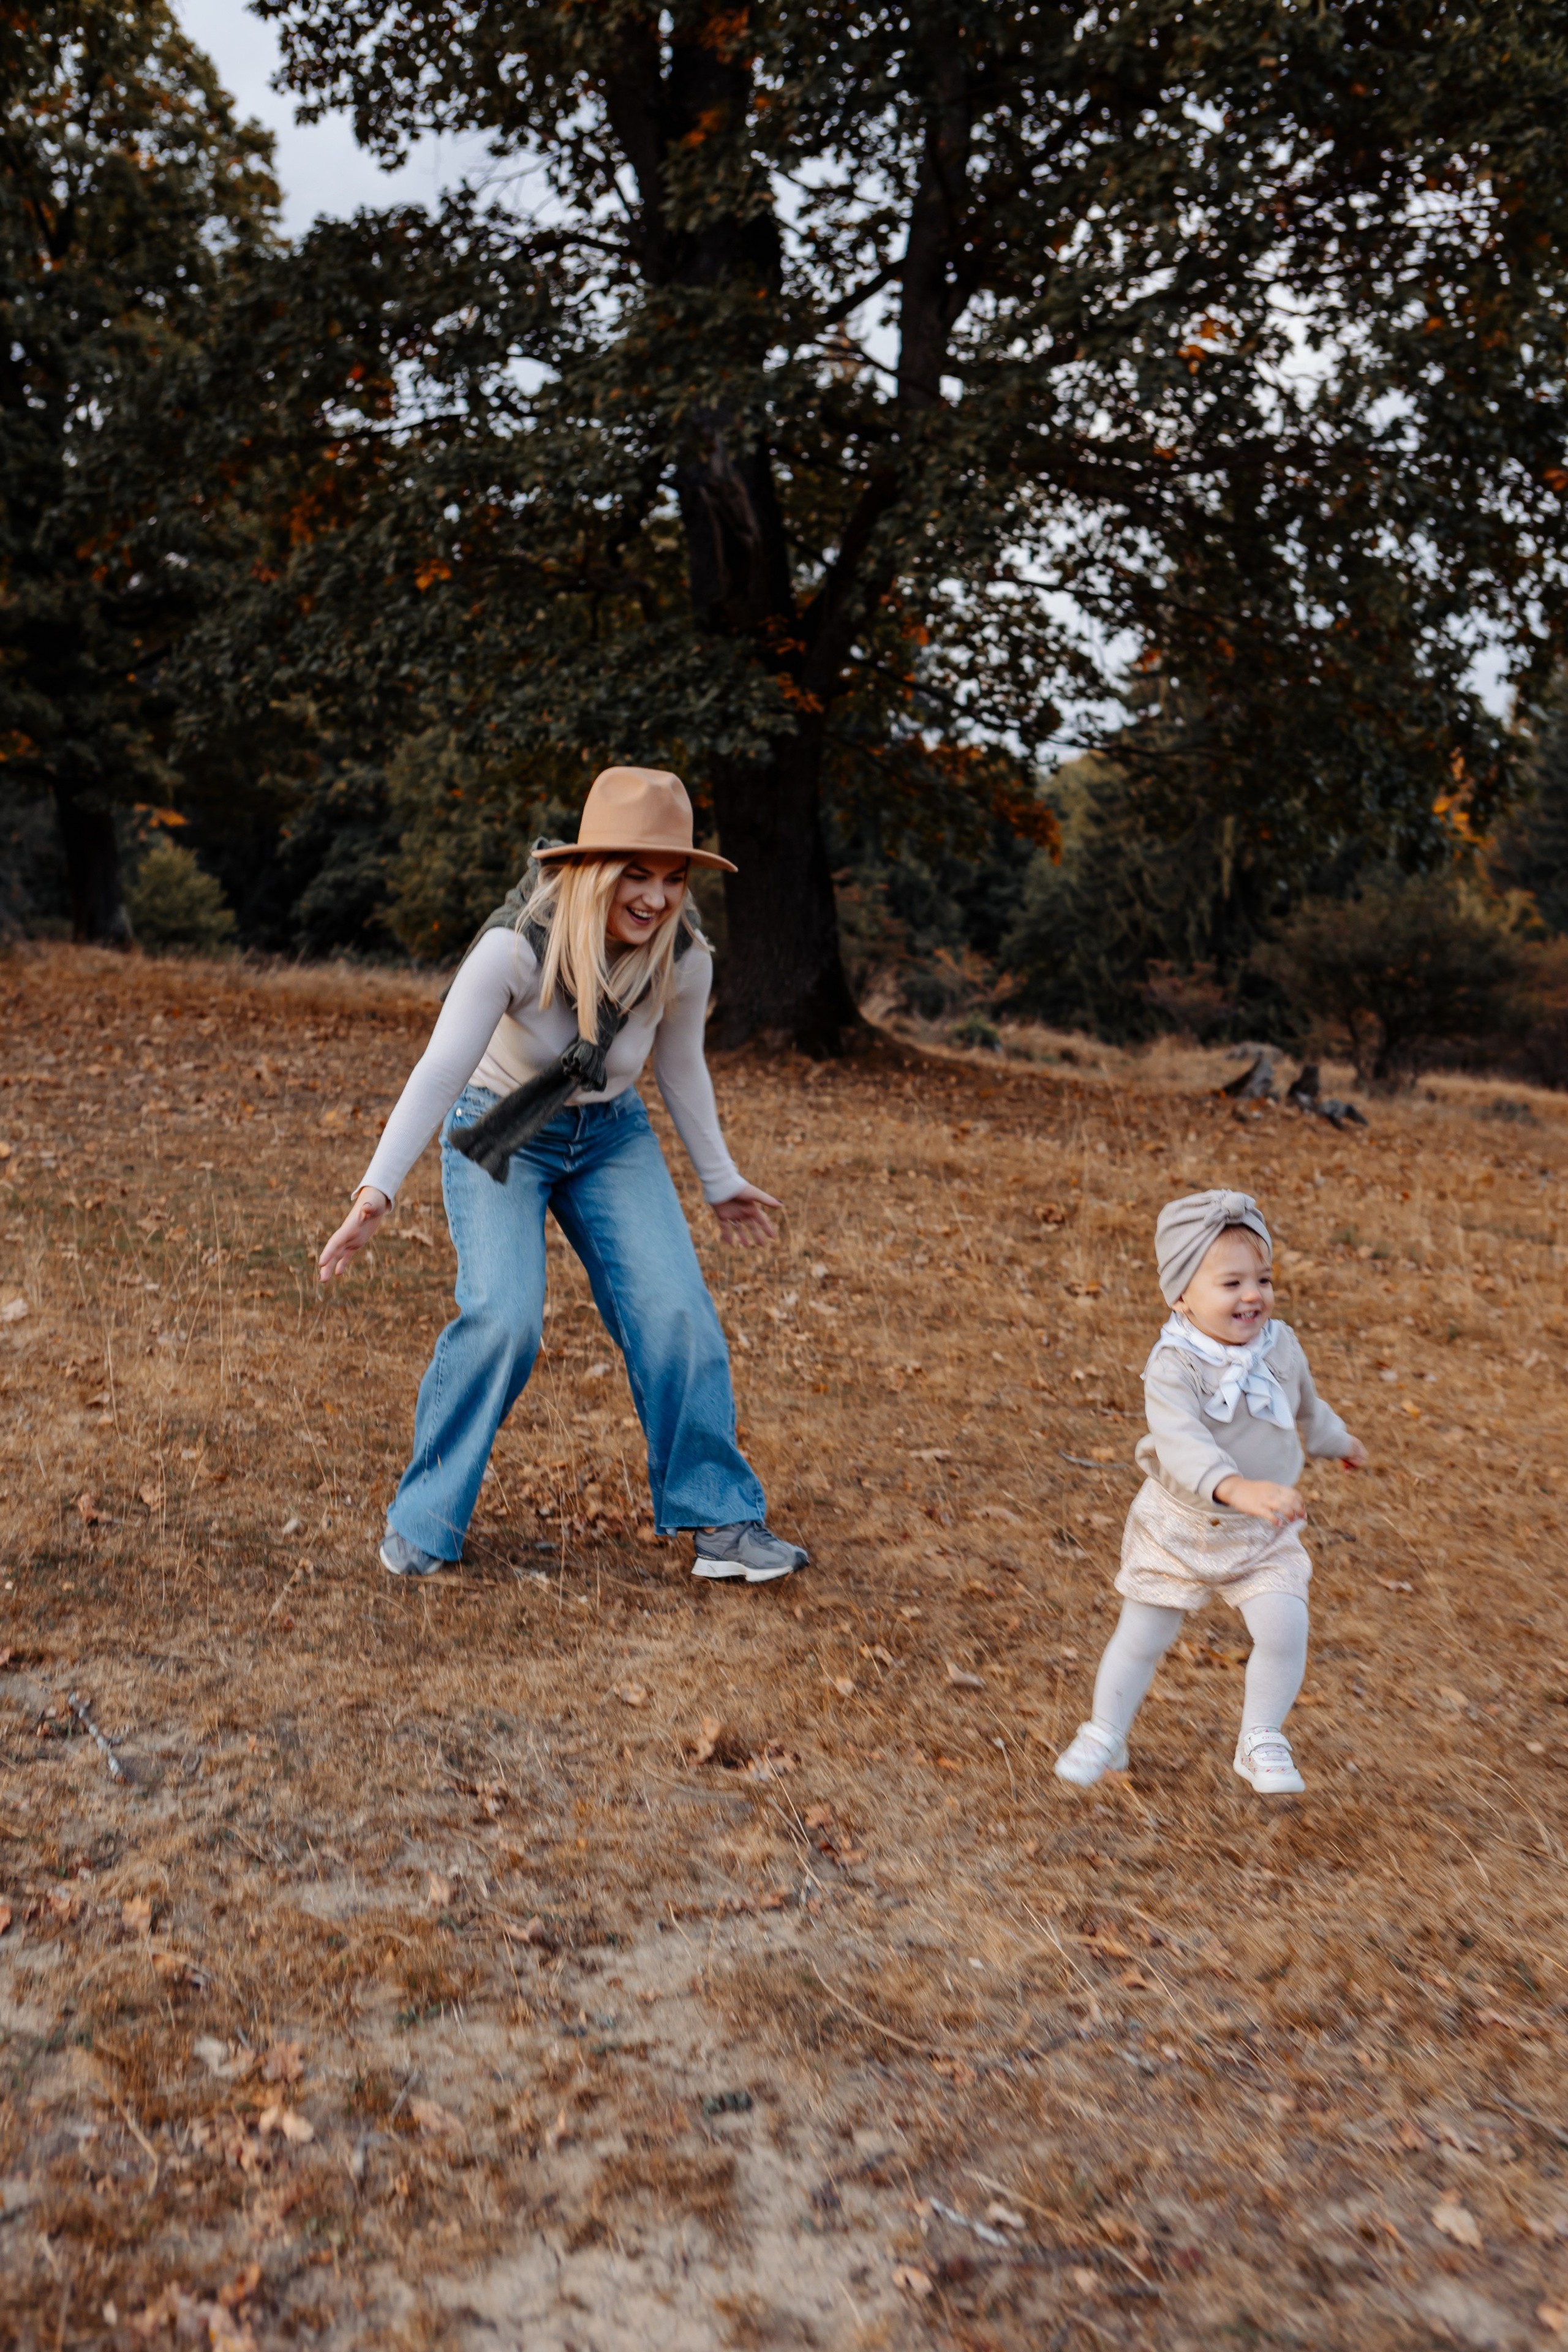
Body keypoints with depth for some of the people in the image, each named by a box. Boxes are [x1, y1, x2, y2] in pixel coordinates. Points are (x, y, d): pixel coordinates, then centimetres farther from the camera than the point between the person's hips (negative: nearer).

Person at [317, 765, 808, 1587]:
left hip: (609, 1137, 4)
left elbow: (680, 1066, 4)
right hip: (498, 1135, -3)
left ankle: (720, 1519, 1)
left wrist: (721, 1181, 13)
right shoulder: (518, 946, -28)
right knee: (503, 1317, -23)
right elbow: (441, 1069, -32)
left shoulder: (684, 961, -15)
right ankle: (422, 1520, -3)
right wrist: (377, 1189, -41)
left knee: (675, 1310, -13)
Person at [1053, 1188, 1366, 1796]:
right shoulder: (1173, 1367, -25)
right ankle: (1105, 1736, 34)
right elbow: (1180, 1445, -42)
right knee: (1142, 1637, 10)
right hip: (1178, 1529, -3)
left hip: (1264, 1536, 3)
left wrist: (1338, 1440, 36)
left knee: (1284, 1631, -13)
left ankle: (1261, 1742, 12)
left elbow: (1305, 1405, 17)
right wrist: (1236, 1488, -59)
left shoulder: (1281, 1346, -7)